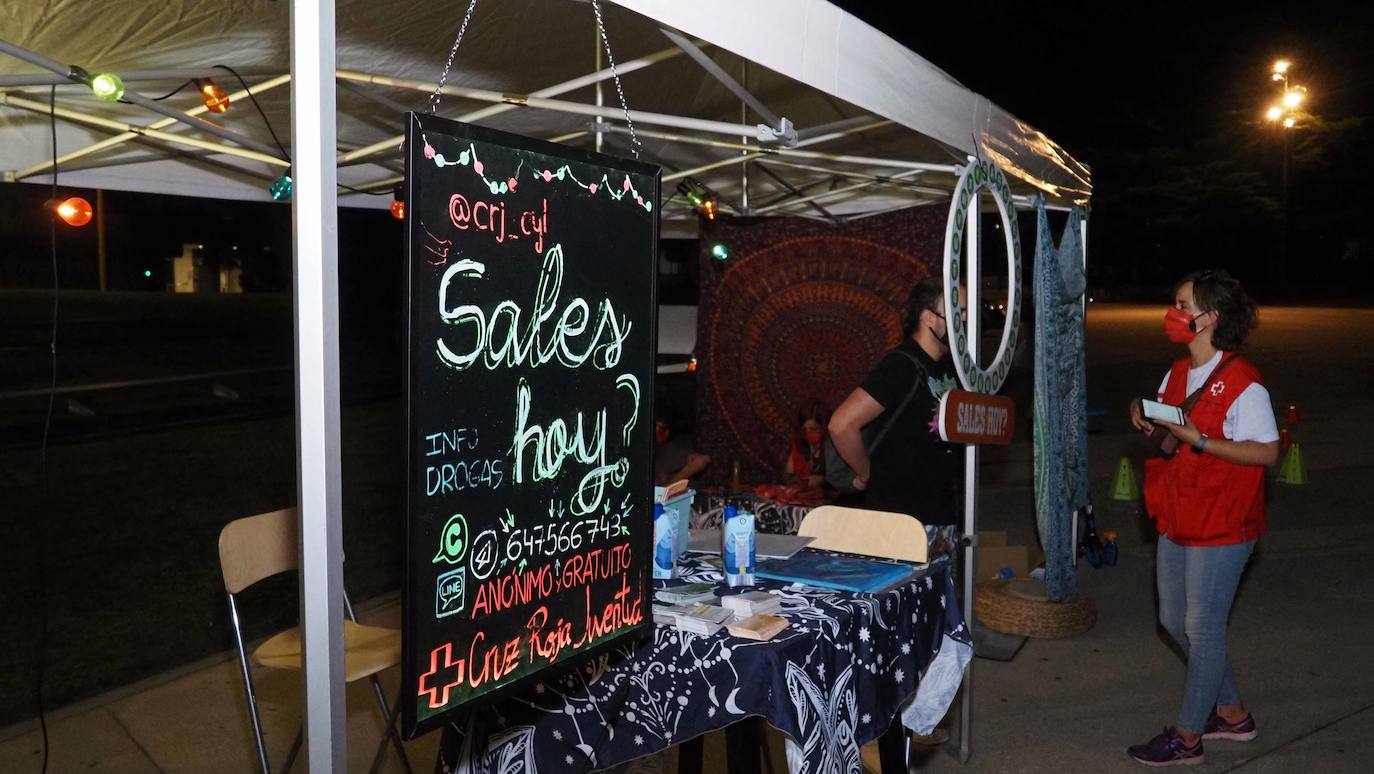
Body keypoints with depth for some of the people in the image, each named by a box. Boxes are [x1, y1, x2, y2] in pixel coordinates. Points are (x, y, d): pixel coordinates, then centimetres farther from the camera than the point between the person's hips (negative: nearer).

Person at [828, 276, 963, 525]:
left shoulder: (949, 364, 6)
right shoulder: (901, 365, -20)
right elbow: (841, 424, -28)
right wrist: (865, 474, -14)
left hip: (943, 505, 8)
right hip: (898, 511, -8)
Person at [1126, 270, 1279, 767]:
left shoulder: (1242, 383, -18)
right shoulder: (1177, 372, 8)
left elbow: (1267, 451, -18)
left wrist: (1198, 440, -25)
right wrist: (1145, 419, -4)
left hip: (1220, 524, -9)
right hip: (1178, 517, 9)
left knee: (1202, 628, 3)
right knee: (1175, 620, 17)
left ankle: (1187, 737, 17)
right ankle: (1231, 713, 35)